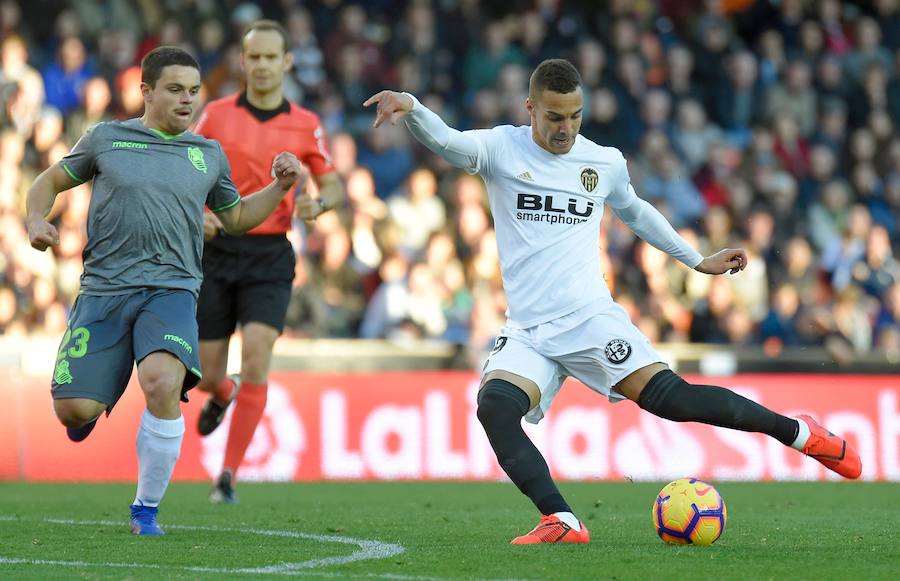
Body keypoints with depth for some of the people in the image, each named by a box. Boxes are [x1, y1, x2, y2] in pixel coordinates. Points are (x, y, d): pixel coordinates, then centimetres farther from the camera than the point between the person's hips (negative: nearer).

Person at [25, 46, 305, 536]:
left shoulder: (208, 155, 15)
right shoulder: (106, 138, 9)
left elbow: (235, 218, 29)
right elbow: (50, 181, 19)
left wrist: (279, 187, 13)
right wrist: (36, 221, -1)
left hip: (171, 289, 0)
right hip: (103, 288, 0)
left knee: (162, 382, -30)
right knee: (74, 410, -13)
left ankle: (146, 508, -12)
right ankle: (96, 406, 30)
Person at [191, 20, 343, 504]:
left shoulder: (305, 125, 3)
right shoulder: (216, 115, 2)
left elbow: (334, 186, 11)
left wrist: (318, 203, -12)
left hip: (270, 256, -1)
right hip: (217, 251, 1)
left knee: (256, 360, -19)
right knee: (206, 374, 3)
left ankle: (229, 474, -11)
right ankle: (223, 395, 43)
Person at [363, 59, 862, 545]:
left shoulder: (606, 162, 9)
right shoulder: (502, 149, 1)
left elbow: (633, 210, 30)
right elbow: (446, 141, -19)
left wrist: (697, 261, 35)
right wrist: (410, 108, -41)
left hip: (589, 317, 0)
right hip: (527, 332, 0)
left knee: (670, 398, -18)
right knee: (494, 406, -28)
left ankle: (798, 433, -1)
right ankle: (561, 521, -30)